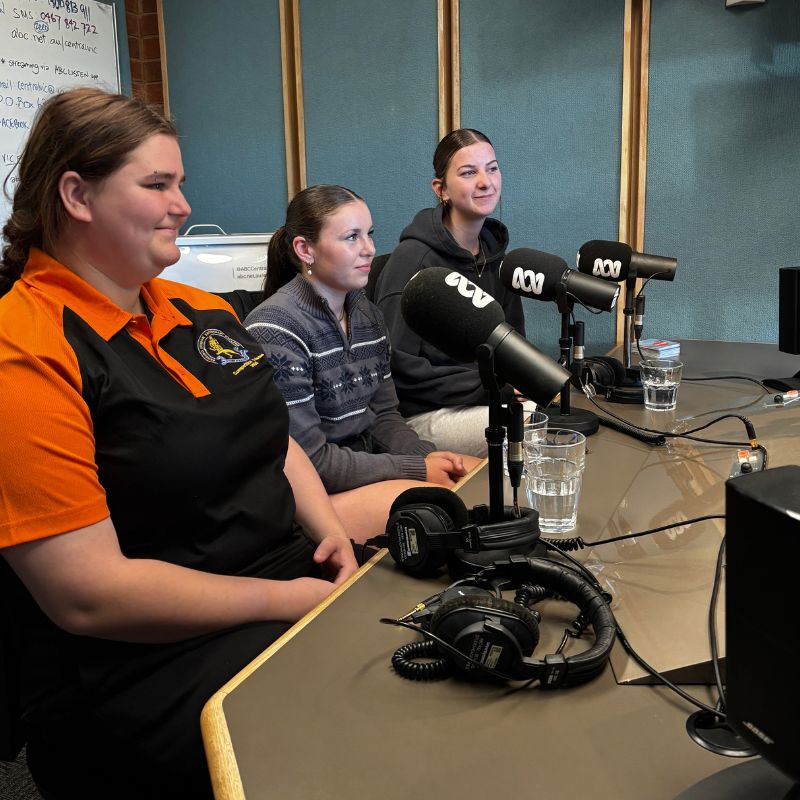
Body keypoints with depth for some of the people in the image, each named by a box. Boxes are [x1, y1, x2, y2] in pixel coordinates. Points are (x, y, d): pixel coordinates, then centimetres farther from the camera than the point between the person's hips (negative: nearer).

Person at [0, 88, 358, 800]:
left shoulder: (200, 312, 11)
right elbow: (86, 595, -18)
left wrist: (329, 530, 1)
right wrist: (286, 600, -14)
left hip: (297, 582, 8)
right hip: (147, 666, -7)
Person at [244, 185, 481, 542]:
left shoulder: (367, 314, 8)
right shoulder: (275, 329, -18)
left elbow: (384, 416, 12)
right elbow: (308, 459, -20)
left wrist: (430, 457, -9)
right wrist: (418, 470, -18)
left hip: (368, 464, 8)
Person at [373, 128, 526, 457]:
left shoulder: (494, 249, 11)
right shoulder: (413, 257, -13)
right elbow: (396, 365, -17)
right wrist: (488, 386, -18)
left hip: (490, 397, 8)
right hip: (423, 414, -8)